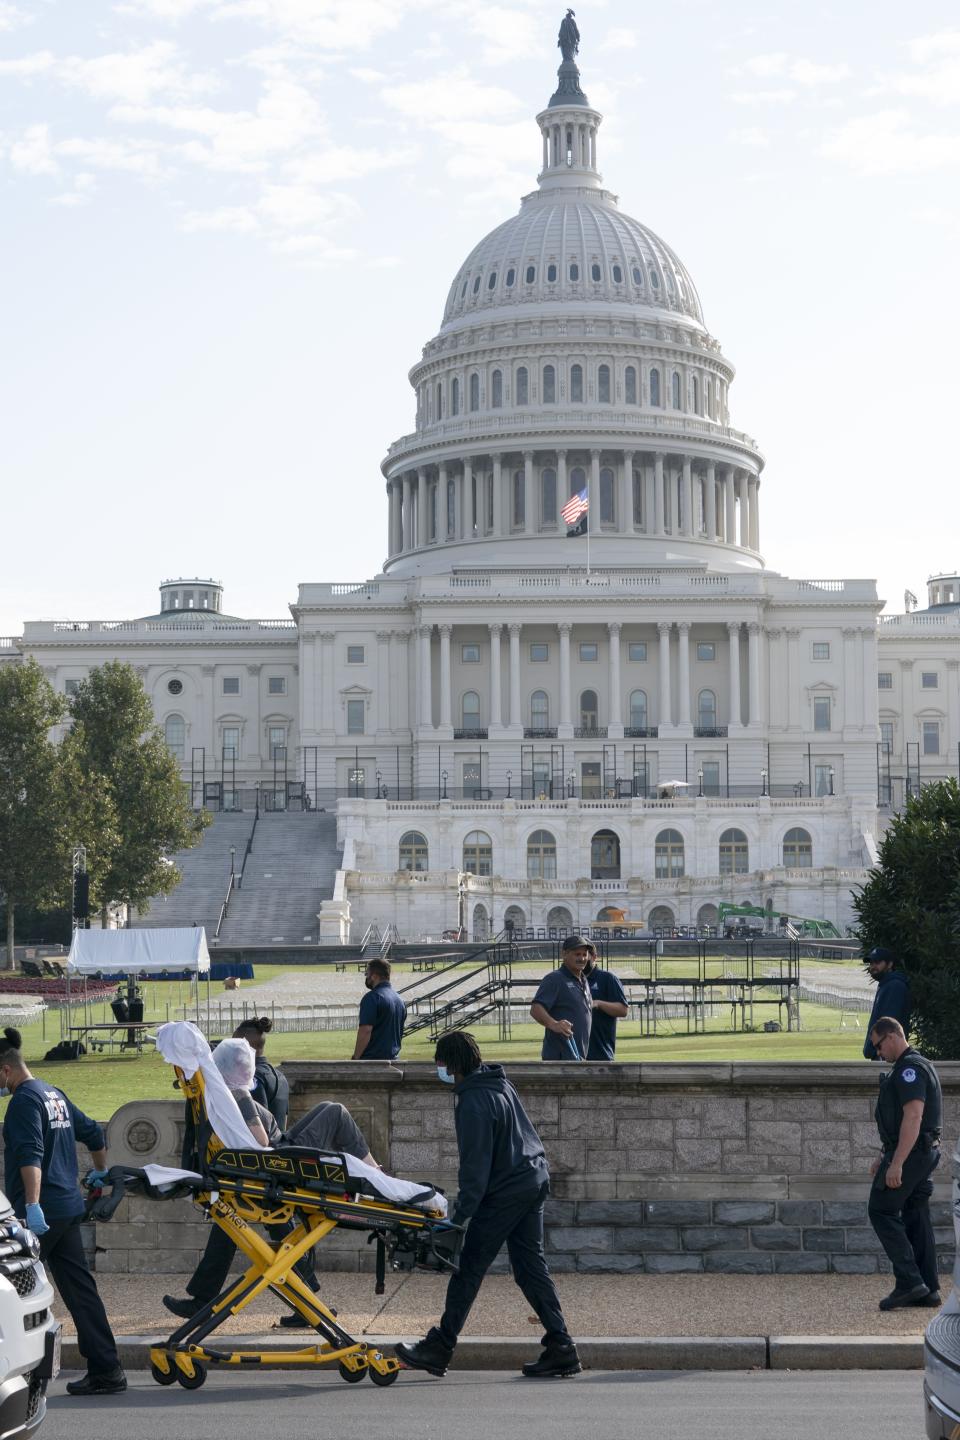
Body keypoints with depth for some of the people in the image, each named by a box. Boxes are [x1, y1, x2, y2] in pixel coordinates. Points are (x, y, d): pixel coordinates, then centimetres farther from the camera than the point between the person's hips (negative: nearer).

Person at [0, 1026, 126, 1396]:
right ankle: (106, 1370, 4)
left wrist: (32, 1205, -31)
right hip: (69, 1209, 9)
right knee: (79, 1288, 7)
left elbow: (30, 1156, -23)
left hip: (41, 1213, -9)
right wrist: (100, 1172, 43)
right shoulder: (54, 1095, 17)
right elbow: (93, 1133, 28)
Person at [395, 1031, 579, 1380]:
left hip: (504, 1193, -9)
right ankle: (560, 1348, 6)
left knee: (469, 1268, -2)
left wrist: (460, 1215, -19)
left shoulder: (474, 1102, -19)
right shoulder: (500, 1084, 11)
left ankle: (439, 1349, 4)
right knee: (530, 1266, 10)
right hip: (534, 1180, 9)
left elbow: (476, 1165, -21)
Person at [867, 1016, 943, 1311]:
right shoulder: (912, 1066, 19)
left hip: (909, 1153, -10)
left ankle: (909, 1281, -12)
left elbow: (913, 1116, -25)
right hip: (923, 1153, 10)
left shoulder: (910, 1068, -15)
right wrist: (885, 1157, 26)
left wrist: (896, 1163, -28)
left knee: (882, 1211, -8)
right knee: (916, 1217, 9)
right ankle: (927, 1290, 10)